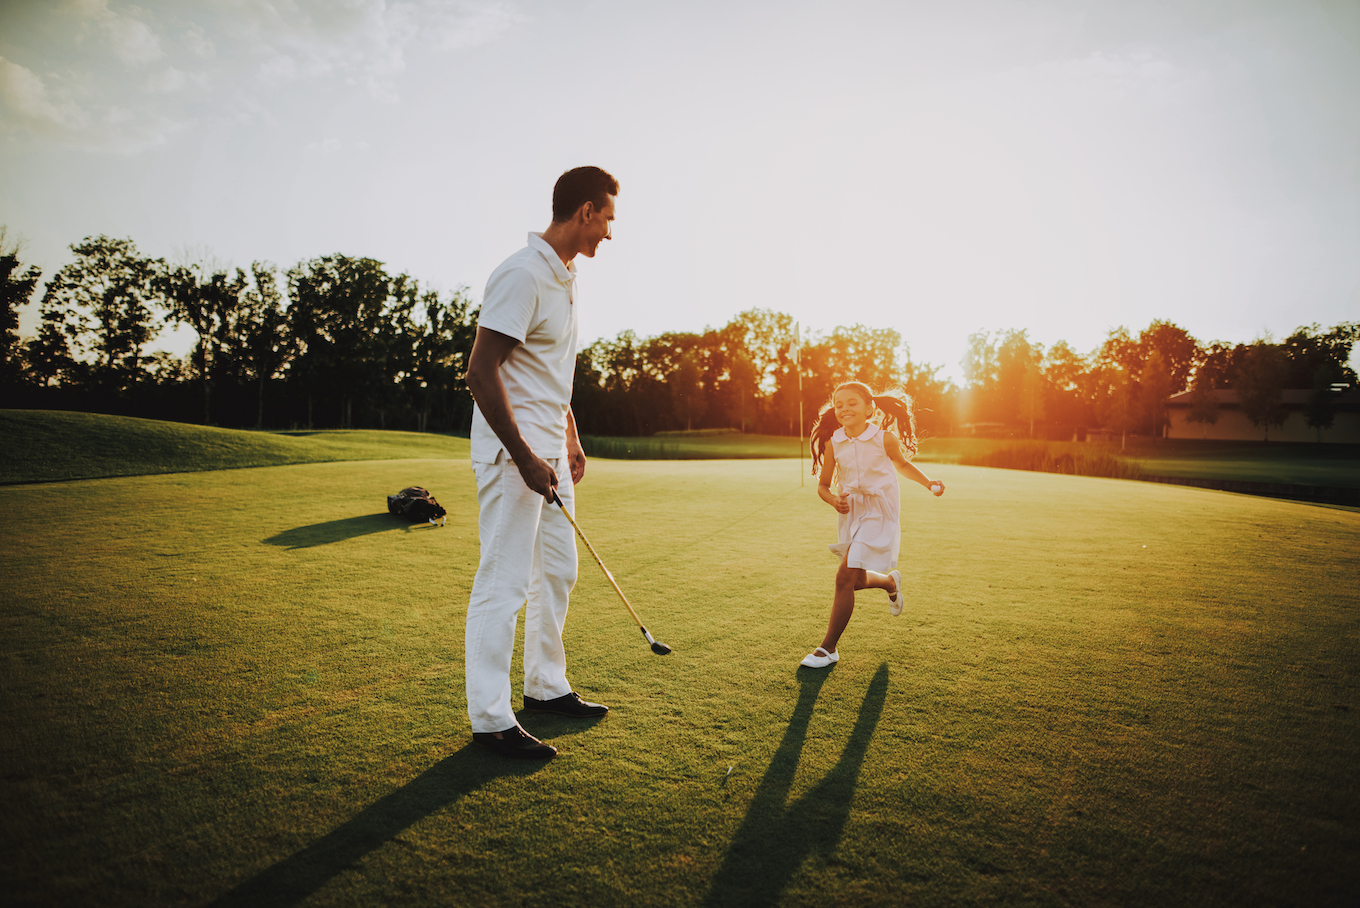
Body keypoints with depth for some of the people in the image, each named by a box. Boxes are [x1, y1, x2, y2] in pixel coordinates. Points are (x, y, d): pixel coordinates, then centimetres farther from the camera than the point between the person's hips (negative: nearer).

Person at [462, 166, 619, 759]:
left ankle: (546, 687, 31)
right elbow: (480, 372, -21)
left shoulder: (564, 277, 14)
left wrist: (570, 440, 19)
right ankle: (489, 720, 9)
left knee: (557, 571, 16)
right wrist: (525, 458, -22)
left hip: (549, 450, 10)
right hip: (514, 450, -10)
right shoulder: (522, 275, -17)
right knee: (504, 582, -3)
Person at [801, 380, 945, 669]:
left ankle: (828, 648, -1)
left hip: (879, 513, -4)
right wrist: (833, 499, -19)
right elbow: (822, 485, 2)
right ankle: (890, 582, 50)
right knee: (856, 579, 14)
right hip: (851, 512, 5)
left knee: (845, 577, -13)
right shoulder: (833, 443, -5)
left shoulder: (884, 438, -10)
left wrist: (929, 482, -1)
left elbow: (902, 464, 12)